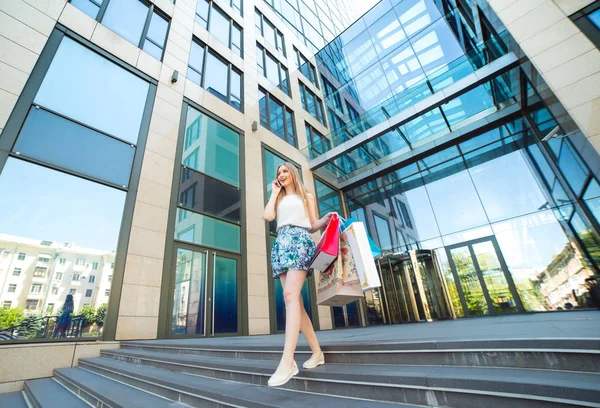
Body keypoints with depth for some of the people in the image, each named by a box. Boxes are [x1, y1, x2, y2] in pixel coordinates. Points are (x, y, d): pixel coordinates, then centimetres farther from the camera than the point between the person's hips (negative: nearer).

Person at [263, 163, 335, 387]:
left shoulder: (307, 196, 18)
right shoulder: (278, 199, 27)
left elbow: (312, 226, 11)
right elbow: (267, 216, 6)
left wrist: (326, 219, -10)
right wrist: (274, 192, 15)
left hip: (300, 241, -4)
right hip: (281, 244, 5)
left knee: (290, 294, -23)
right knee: (294, 300, -1)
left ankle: (287, 360, -27)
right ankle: (317, 352, 10)